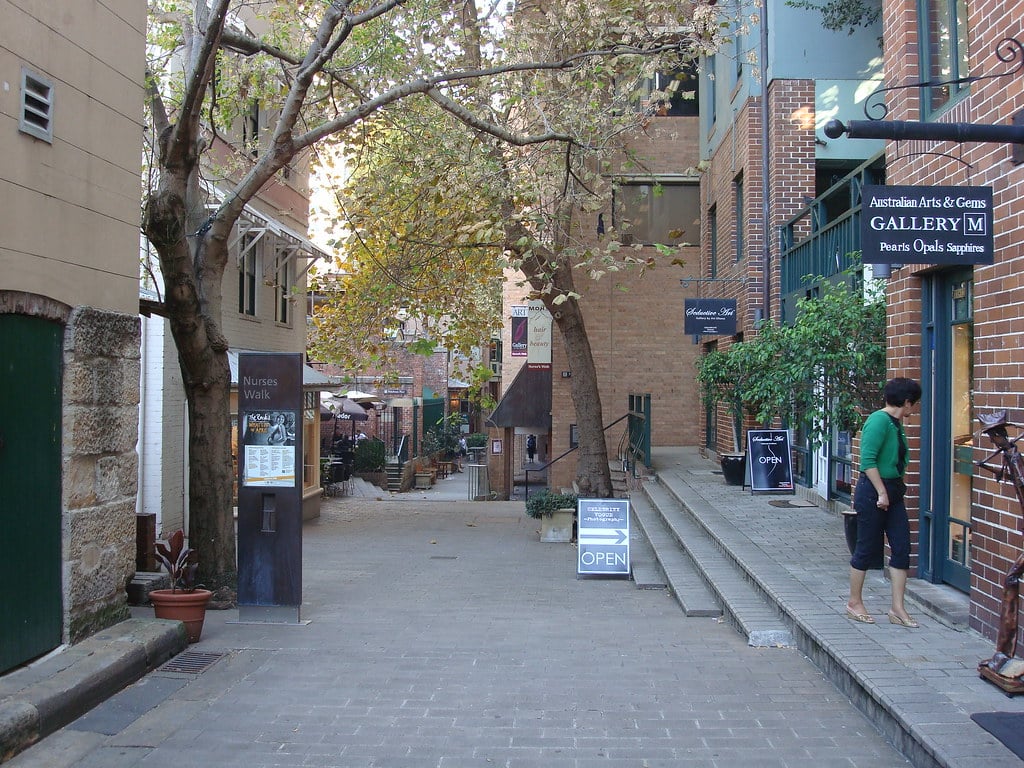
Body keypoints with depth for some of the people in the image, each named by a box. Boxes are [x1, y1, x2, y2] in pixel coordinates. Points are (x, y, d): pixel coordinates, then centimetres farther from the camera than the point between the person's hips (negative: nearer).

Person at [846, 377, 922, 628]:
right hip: (873, 491, -9)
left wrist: (896, 488, 13)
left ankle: (898, 608, 11)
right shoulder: (879, 420, -17)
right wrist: (882, 492, -21)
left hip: (892, 491, 9)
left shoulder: (896, 423, 11)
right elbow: (867, 461, -22)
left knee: (901, 547, 5)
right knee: (867, 549, 2)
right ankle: (854, 603, 16)